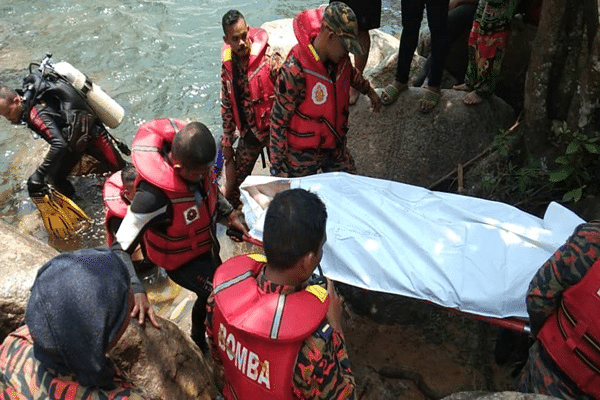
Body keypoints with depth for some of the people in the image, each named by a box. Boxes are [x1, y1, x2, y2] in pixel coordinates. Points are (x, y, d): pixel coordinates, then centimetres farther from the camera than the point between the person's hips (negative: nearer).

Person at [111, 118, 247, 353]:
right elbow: (119, 250, -40)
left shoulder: (195, 160, -23)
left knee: (210, 298, 25)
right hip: (181, 260, -6)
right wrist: (136, 292, -54)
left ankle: (199, 342, 57)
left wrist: (228, 213, -10)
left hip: (206, 245, 7)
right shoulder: (153, 195, -43)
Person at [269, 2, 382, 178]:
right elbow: (278, 122, -22)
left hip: (336, 147, 6)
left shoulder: (340, 57, -8)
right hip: (302, 155, -6)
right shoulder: (295, 71, -30)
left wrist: (369, 90, 35)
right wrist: (277, 166, -19)